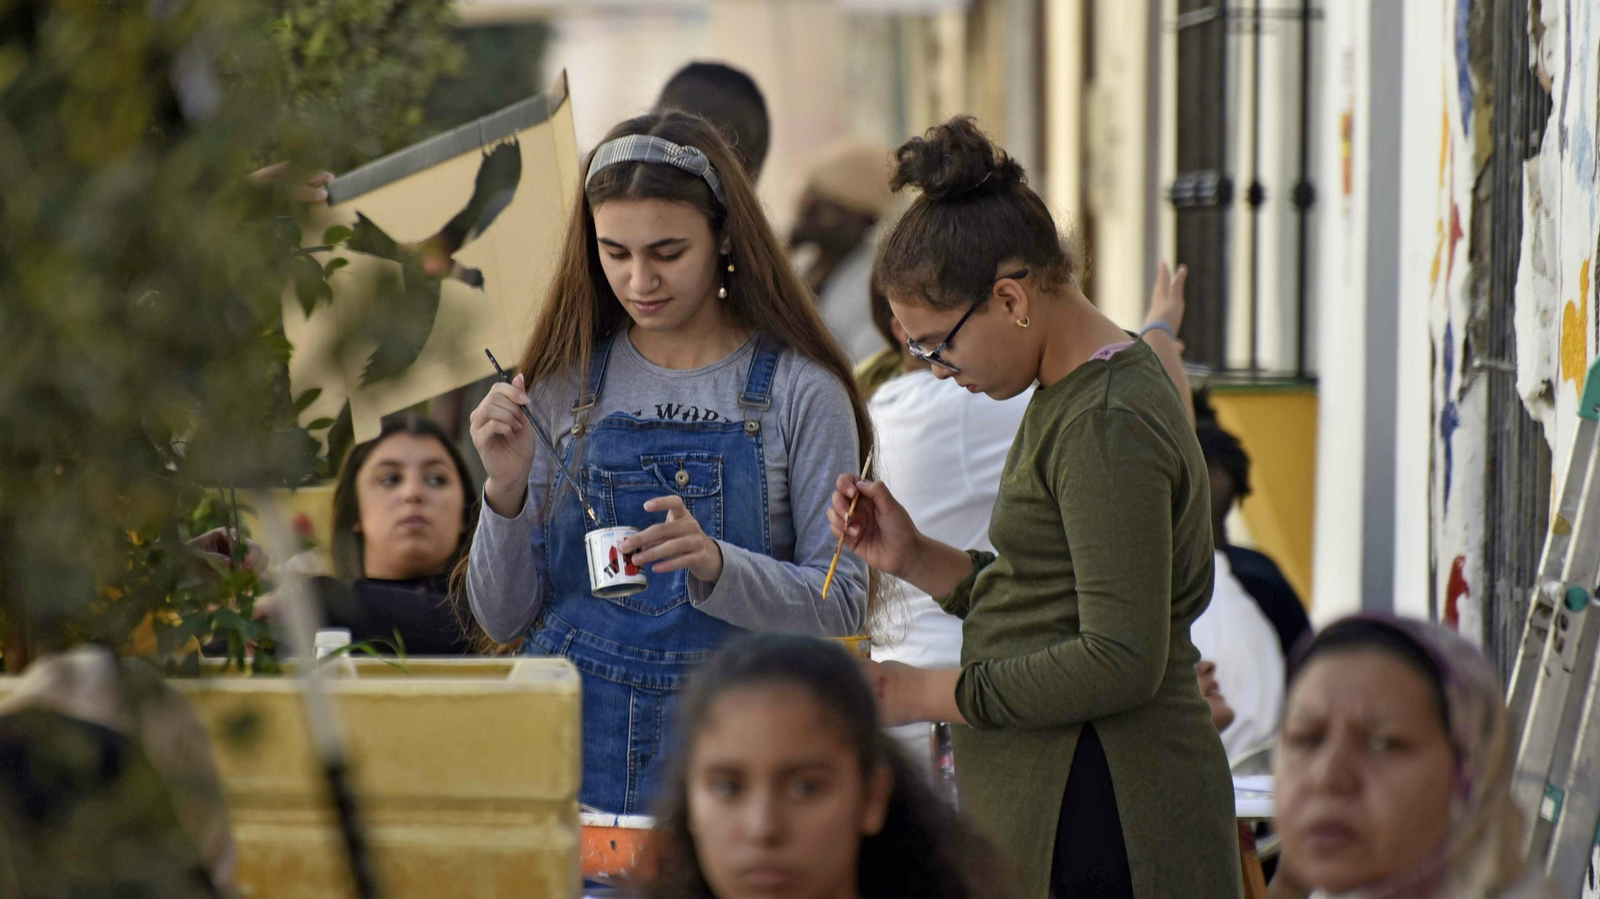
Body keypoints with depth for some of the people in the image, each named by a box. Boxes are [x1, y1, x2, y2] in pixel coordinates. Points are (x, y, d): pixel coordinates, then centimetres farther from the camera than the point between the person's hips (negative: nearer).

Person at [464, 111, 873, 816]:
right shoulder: (565, 381, 7)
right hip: (570, 746, 2)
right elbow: (504, 618, 8)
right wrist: (506, 488, -8)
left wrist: (716, 565, -21)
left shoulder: (798, 390, 0)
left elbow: (841, 604, -5)